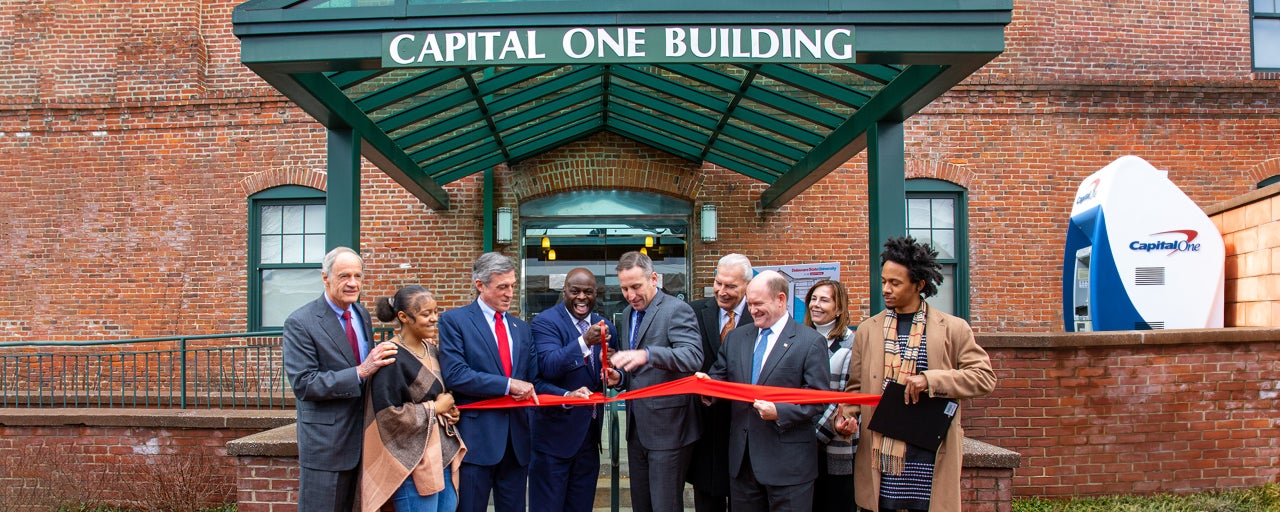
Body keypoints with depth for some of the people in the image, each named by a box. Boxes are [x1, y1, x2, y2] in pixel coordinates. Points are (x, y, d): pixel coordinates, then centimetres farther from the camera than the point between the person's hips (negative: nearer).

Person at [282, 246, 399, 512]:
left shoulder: (362, 315, 10)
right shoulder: (300, 323, -12)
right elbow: (303, 384, -19)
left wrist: (376, 363, -1)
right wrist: (360, 372, -26)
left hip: (364, 438, 6)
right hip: (326, 444, -6)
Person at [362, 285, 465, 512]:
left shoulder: (431, 350, 10)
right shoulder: (392, 357, -15)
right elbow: (388, 414, -19)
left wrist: (449, 409, 3)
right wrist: (434, 408, -11)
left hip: (443, 454, 8)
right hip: (413, 462, -8)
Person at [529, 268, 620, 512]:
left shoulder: (605, 326, 7)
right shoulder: (545, 322, -11)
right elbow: (548, 366, -26)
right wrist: (585, 341, -39)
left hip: (590, 430, 6)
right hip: (556, 430, -6)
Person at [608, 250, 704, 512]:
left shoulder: (677, 310, -12)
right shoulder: (628, 313, 13)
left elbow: (693, 357, -28)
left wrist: (646, 354, -42)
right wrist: (620, 378, 0)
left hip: (667, 428, -8)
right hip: (637, 427, 8)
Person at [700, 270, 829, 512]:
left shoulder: (810, 342, -4)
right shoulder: (735, 338, 12)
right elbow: (719, 377, 16)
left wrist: (780, 412, -22)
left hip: (788, 462, -5)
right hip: (742, 458, 5)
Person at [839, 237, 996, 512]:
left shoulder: (953, 329, 3)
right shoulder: (867, 330, 10)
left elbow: (984, 377, -2)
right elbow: (856, 386, 13)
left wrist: (931, 380, -14)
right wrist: (847, 417, -8)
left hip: (929, 457, -2)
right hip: (878, 454, 2)